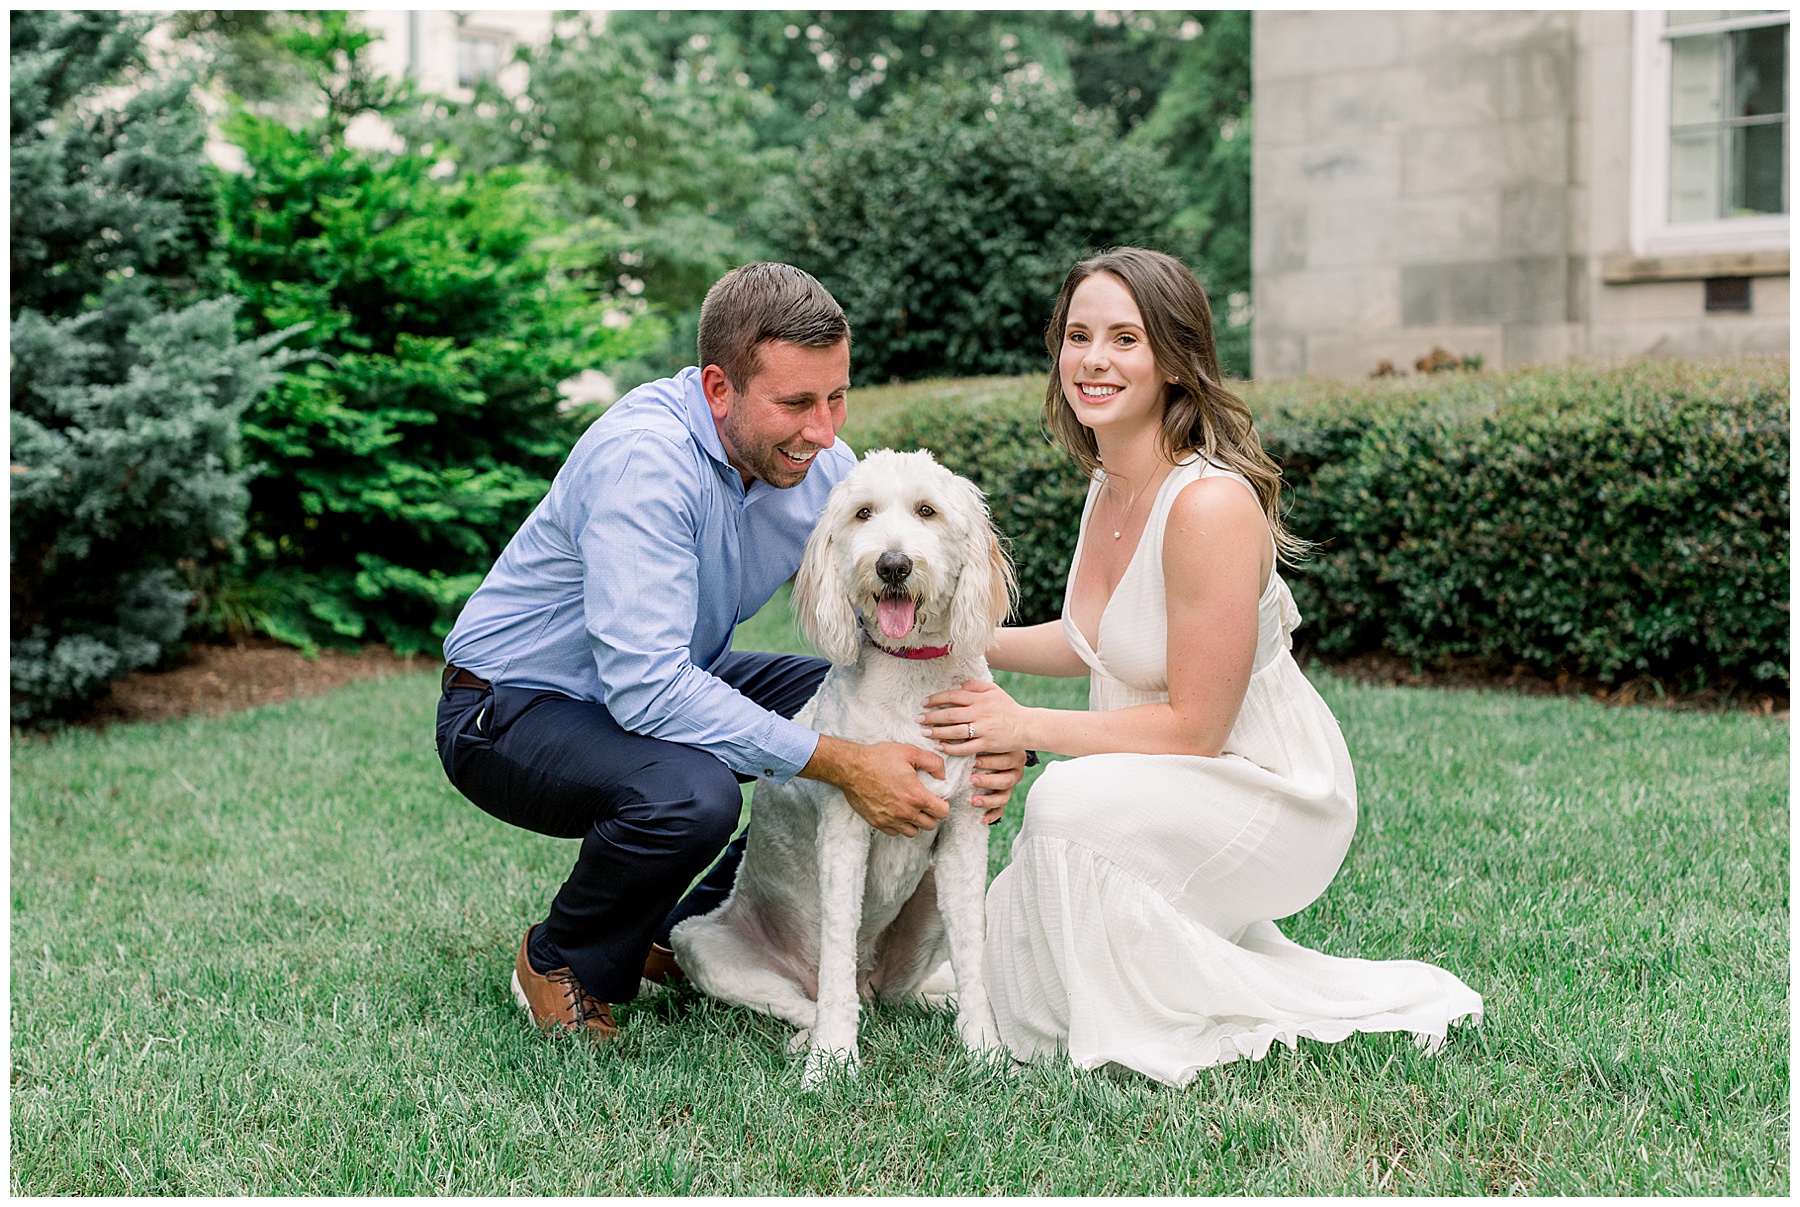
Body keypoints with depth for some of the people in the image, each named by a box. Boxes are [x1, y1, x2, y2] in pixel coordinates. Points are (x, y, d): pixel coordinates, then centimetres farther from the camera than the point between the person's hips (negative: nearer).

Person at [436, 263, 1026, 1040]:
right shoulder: (644, 459, -32)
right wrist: (839, 764, -36)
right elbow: (646, 689, -38)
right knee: (690, 792, -36)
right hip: (515, 707, -8)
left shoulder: (820, 464, -8)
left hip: (664, 683, 8)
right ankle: (563, 965, -4)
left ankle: (692, 933, 9)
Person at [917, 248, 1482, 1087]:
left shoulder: (1211, 503, -27)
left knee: (1071, 799, -32)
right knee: (1010, 947, 6)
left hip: (1271, 794, -9)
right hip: (1167, 794, 9)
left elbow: (1194, 726, -24)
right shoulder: (1108, 483, 0)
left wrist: (1024, 726, -20)